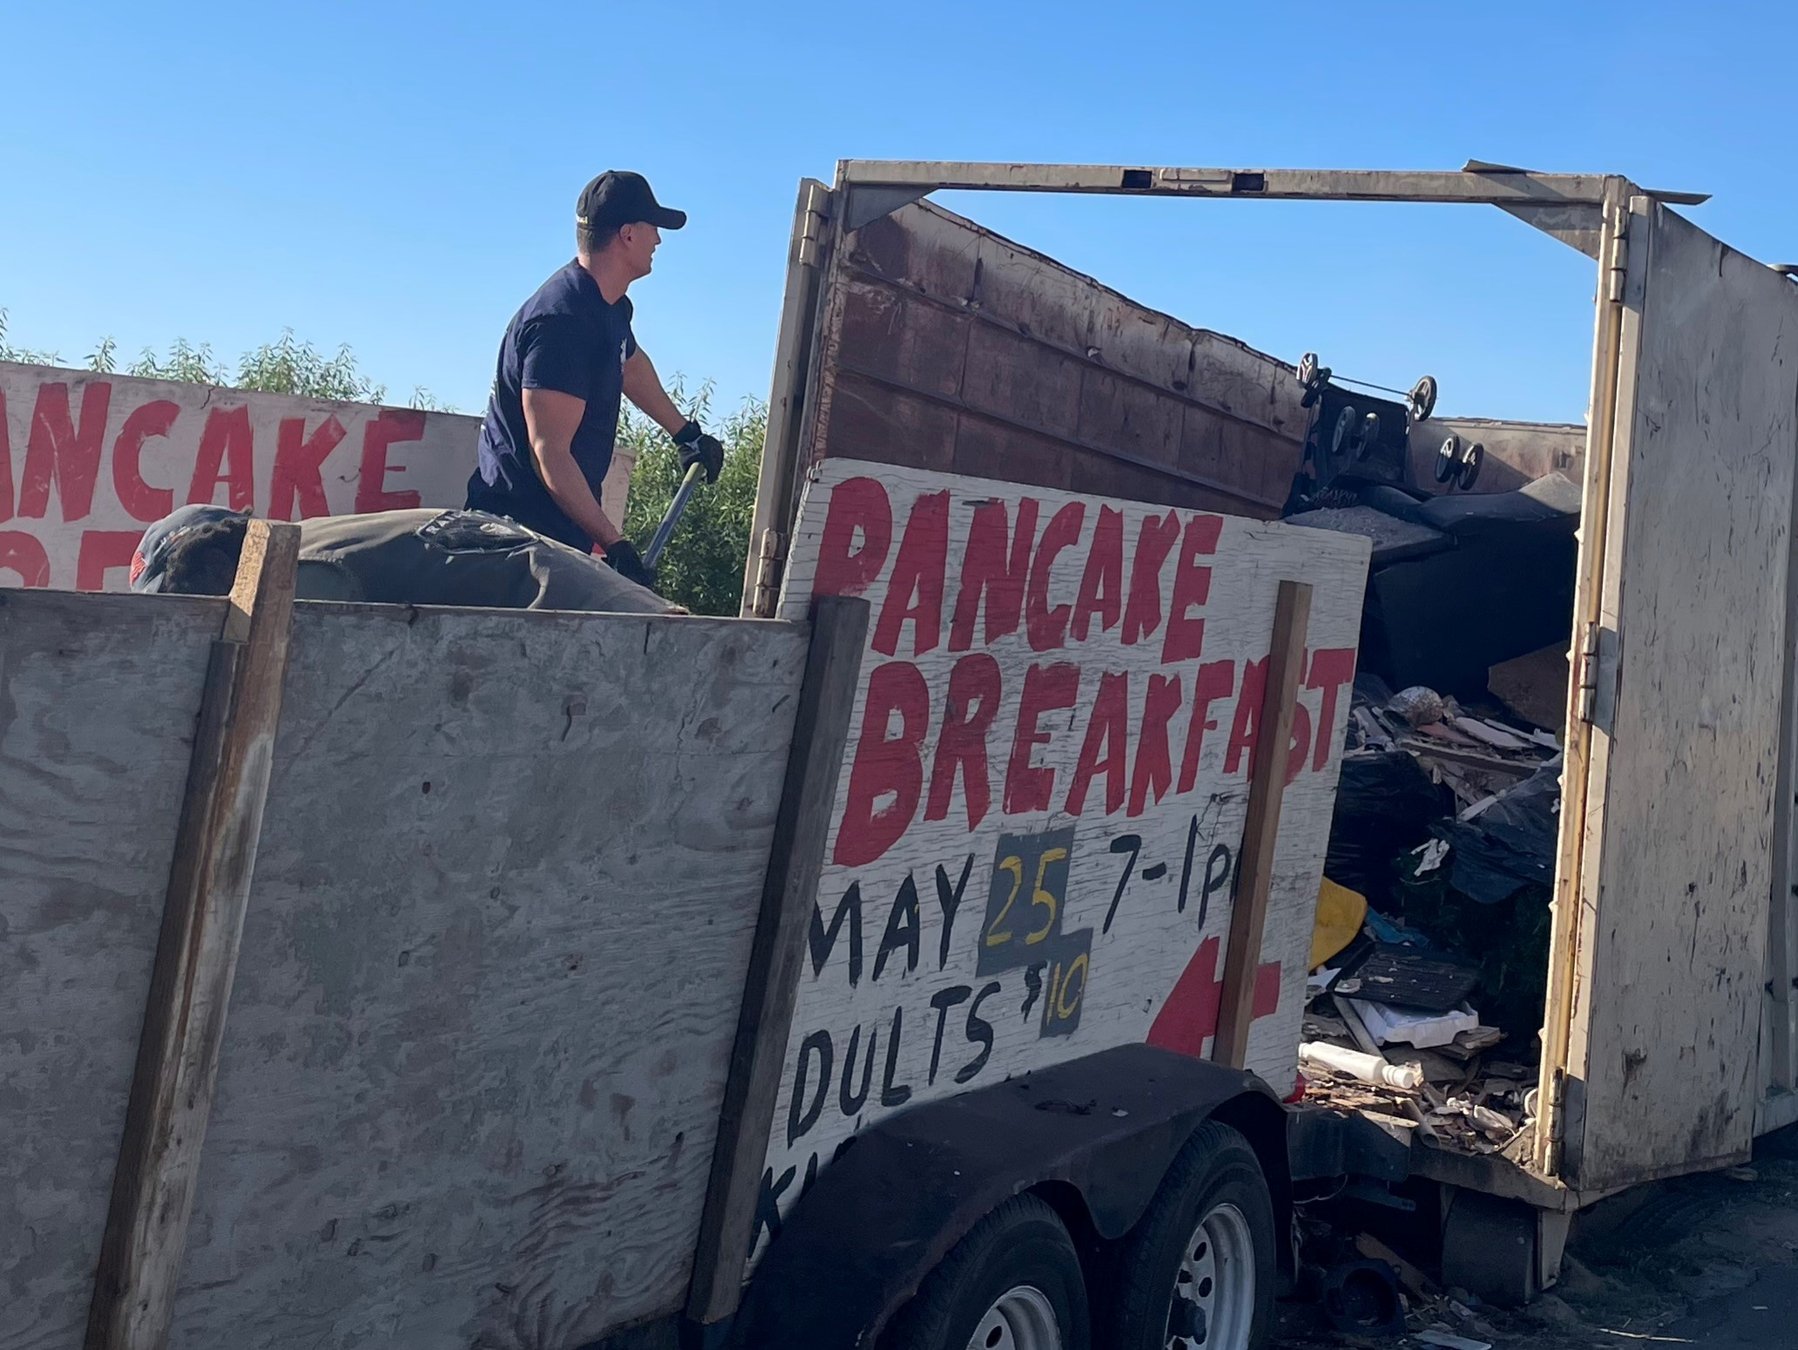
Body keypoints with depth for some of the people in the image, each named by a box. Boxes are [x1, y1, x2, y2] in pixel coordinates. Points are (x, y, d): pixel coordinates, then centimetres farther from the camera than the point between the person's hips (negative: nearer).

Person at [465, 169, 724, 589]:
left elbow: (631, 363, 36)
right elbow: (550, 454, -26)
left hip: (561, 526, 10)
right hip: (522, 526, -10)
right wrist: (614, 545, -28)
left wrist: (686, 433, 43)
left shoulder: (609, 305, 10)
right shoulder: (561, 321, -22)